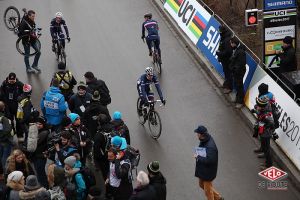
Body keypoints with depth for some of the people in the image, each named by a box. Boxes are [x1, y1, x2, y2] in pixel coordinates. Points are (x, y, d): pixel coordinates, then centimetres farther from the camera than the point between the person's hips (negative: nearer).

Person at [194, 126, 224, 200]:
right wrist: (198, 154, 0)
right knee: (202, 184, 26)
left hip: (208, 171, -10)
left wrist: (198, 157, -26)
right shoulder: (204, 141, -4)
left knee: (208, 189, 9)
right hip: (202, 169, 10)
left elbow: (210, 160, -36)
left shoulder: (210, 146, -32)